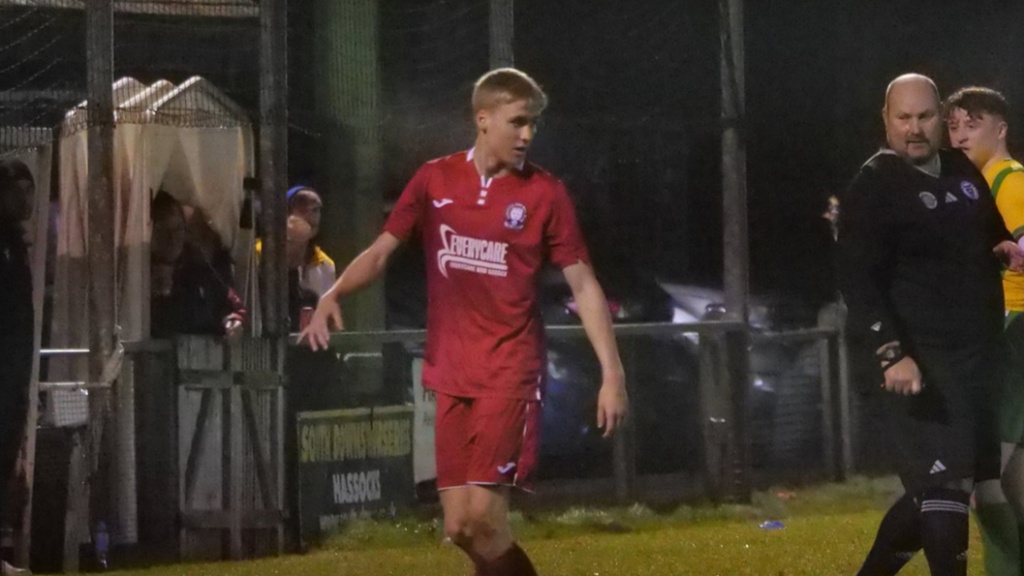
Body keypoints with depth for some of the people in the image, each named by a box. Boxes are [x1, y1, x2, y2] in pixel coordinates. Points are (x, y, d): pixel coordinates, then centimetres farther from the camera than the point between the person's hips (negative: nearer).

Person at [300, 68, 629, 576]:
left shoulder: (544, 193, -2)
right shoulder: (435, 180, 5)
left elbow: (583, 285, 0)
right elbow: (381, 251, 9)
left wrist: (612, 373, -8)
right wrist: (334, 294, -11)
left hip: (510, 373, -4)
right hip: (451, 375, 4)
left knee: (482, 519, -15)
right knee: (459, 526, 4)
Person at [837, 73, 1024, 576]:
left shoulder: (962, 171, 13)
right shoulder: (873, 188, -10)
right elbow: (857, 278, -16)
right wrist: (891, 354, -27)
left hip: (980, 354, 8)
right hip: (924, 361, -8)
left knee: (936, 490, 11)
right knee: (943, 491, -13)